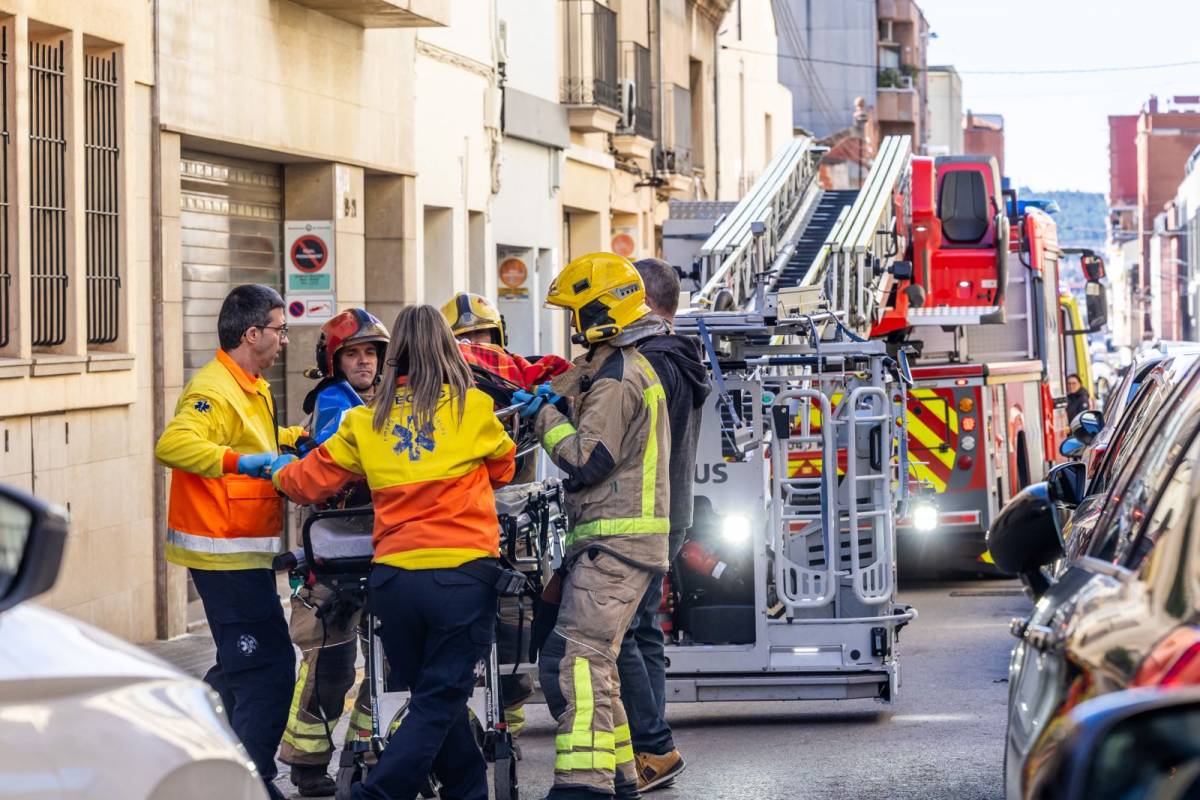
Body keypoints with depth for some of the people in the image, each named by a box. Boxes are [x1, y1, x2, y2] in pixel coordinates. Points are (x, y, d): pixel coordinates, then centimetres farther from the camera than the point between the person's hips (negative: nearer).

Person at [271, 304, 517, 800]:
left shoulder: (367, 420, 7)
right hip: (462, 573, -3)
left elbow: (311, 480, 14)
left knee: (434, 697, 17)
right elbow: (502, 470, 19)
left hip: (394, 576, 3)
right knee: (438, 704, 1)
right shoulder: (472, 408, 1)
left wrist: (279, 473, 36)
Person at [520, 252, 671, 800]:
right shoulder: (628, 368, 19)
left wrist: (545, 417, -7)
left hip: (616, 541, -11)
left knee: (575, 659, -19)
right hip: (619, 537, 11)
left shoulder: (616, 378, -14)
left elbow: (586, 460, -18)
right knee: (592, 660, 17)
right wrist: (550, 403, 7)